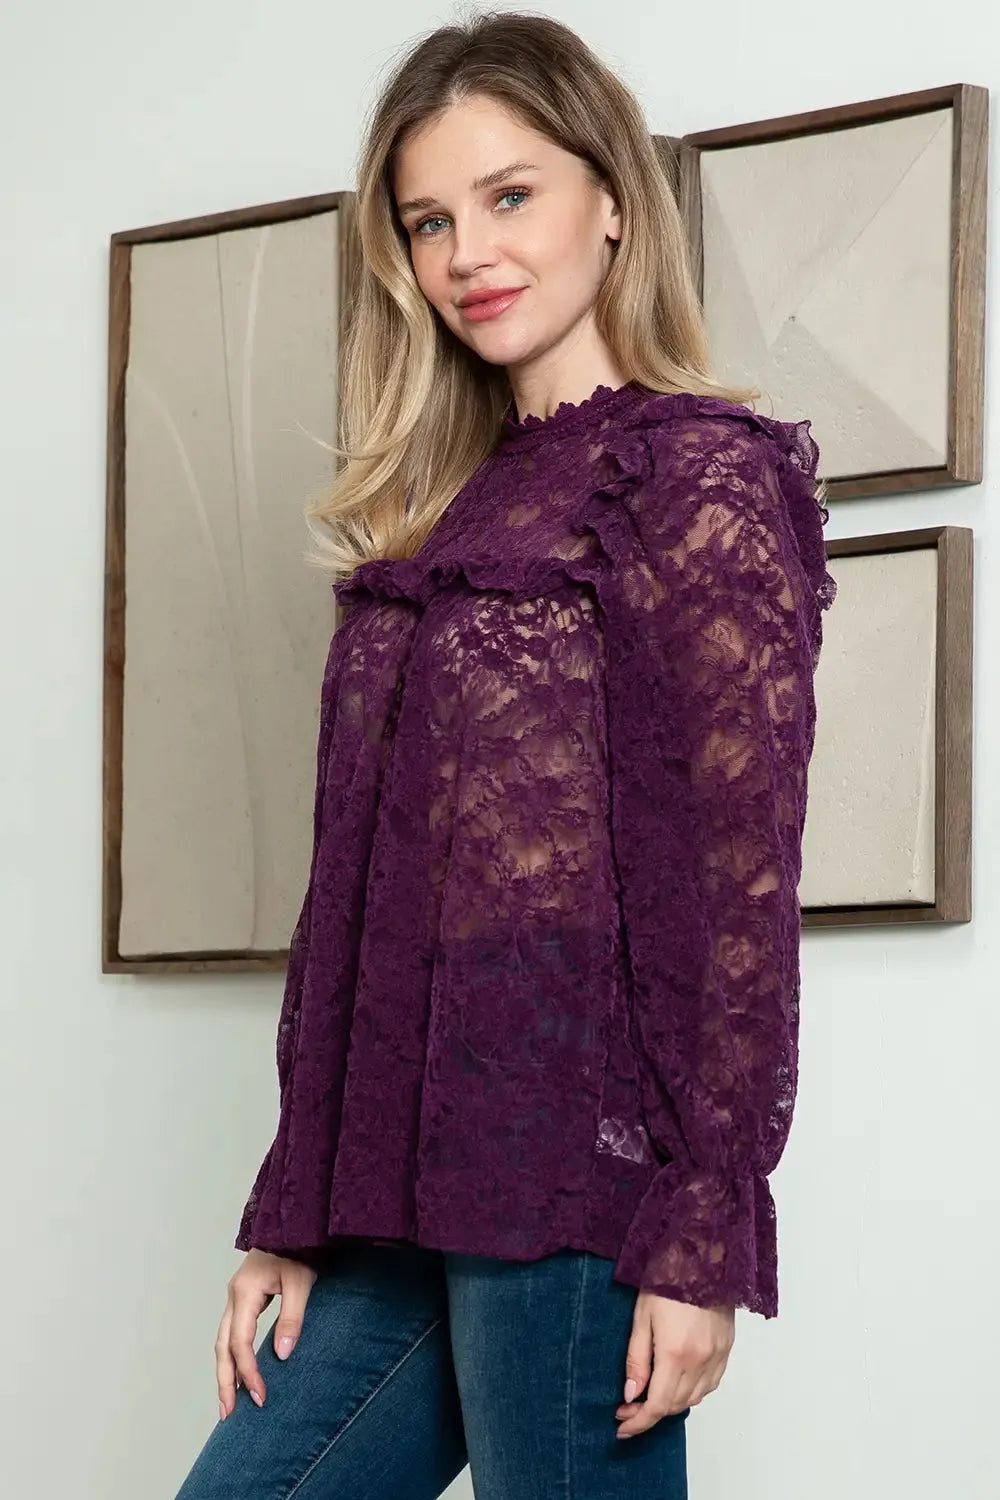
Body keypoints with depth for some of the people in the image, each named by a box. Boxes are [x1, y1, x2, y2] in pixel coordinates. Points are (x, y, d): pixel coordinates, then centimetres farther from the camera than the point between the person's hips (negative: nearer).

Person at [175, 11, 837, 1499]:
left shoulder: (701, 478, -2)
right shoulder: (439, 521, 20)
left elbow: (742, 870, -9)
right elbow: (354, 889, 17)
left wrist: (703, 1234, -14)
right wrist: (292, 1216, 13)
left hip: (577, 1181, -7)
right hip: (402, 1199, 7)